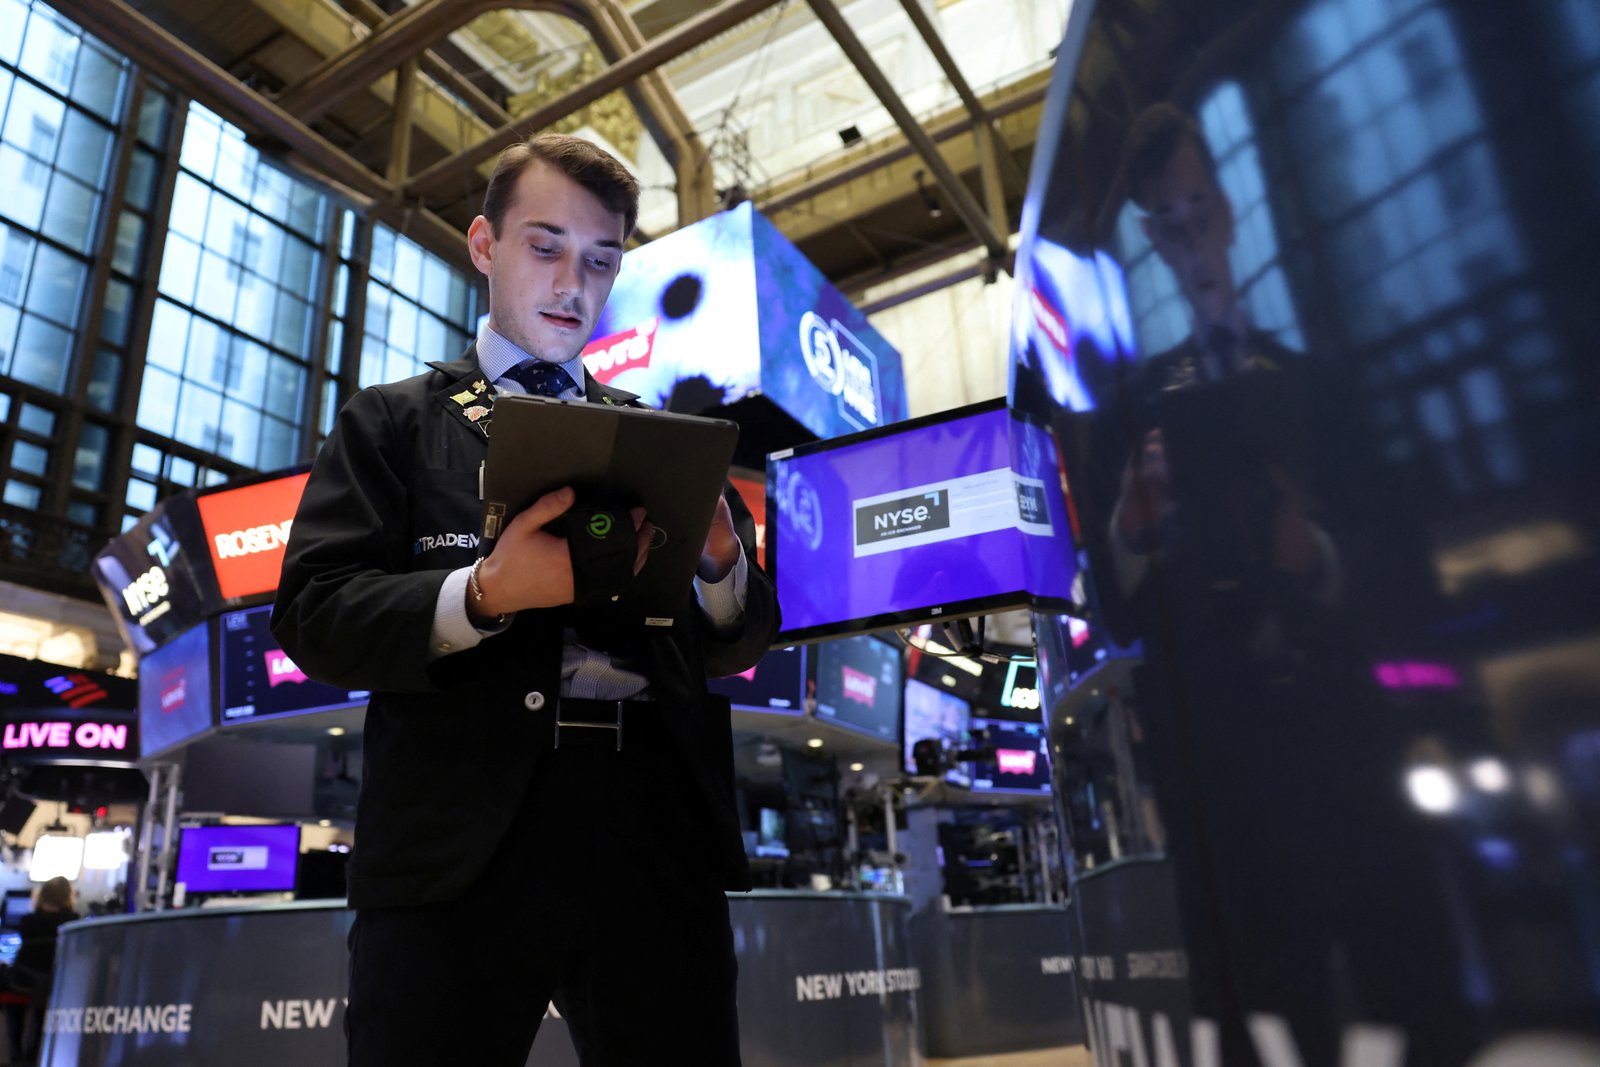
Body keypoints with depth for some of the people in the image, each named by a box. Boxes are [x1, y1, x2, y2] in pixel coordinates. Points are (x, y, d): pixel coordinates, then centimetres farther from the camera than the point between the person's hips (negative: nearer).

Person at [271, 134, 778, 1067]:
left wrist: (721, 560, -11)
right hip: (458, 844, -1)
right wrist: (484, 595, -18)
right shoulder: (394, 421, 12)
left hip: (661, 840, 2)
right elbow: (314, 616, 0)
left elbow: (742, 647, 12)